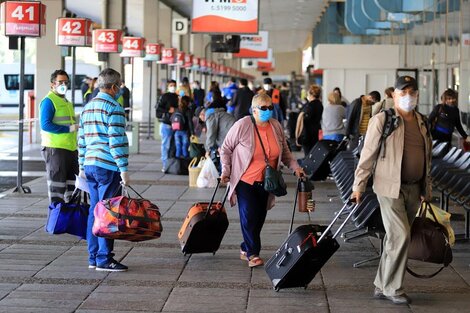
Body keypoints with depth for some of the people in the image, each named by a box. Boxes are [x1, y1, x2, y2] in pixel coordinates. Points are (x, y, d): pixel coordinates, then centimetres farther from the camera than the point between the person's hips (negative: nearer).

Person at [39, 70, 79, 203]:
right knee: (57, 185, -5)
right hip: (55, 148, -9)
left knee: (72, 184, 11)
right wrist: (69, 128, -18)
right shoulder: (48, 101, -8)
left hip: (71, 148, 9)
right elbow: (45, 125, -18)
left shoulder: (67, 102, 21)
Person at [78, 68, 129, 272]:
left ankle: (93, 257, 15)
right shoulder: (114, 109, -11)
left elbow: (82, 140, 19)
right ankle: (104, 259, -4)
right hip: (108, 167, -8)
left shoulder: (87, 108, 16)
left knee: (94, 210, 12)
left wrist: (82, 166, 24)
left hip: (90, 165, 8)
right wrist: (123, 169, -16)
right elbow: (117, 141, -17)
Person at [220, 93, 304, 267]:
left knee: (260, 217, 10)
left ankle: (245, 249, 27)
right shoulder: (242, 125, -14)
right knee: (249, 217, -10)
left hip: (266, 181, 5)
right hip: (245, 181, -5)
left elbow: (284, 152, 14)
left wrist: (295, 167, 1)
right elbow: (226, 149, -3)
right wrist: (225, 171, -10)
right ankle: (252, 253, 1)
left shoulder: (276, 127, 0)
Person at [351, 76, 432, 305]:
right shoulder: (382, 120, -8)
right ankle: (392, 288, -1)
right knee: (400, 236, -12)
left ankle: (382, 286, 20)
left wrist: (426, 189, 18)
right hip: (390, 188, -6)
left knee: (394, 239, 11)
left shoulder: (422, 122, 11)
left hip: (413, 189, 6)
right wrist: (359, 185, -8)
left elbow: (426, 157, 18)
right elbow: (368, 154, -7)